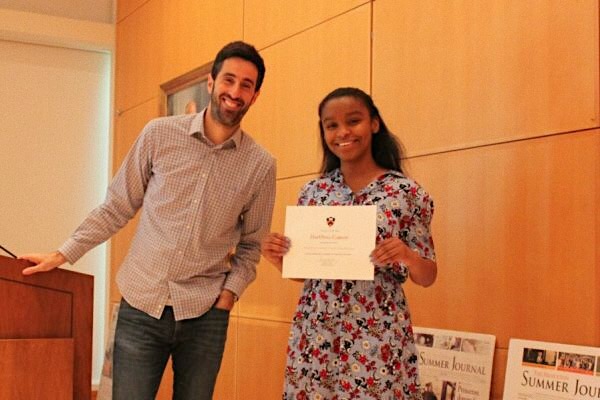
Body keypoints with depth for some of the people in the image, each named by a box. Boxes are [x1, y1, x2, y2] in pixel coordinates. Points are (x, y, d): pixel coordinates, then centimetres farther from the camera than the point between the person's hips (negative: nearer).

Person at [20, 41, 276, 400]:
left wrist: (228, 295, -4)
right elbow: (118, 207, 5)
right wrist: (62, 255, 3)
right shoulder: (159, 134, -3)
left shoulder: (261, 165, -1)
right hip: (141, 306, 0)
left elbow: (250, 245, 9)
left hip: (204, 316, 1)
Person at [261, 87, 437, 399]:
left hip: (378, 339, -3)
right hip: (314, 336, 3)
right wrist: (279, 258, -8)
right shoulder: (313, 191, 5)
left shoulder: (407, 192, -4)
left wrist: (407, 256, -21)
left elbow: (427, 277, -1)